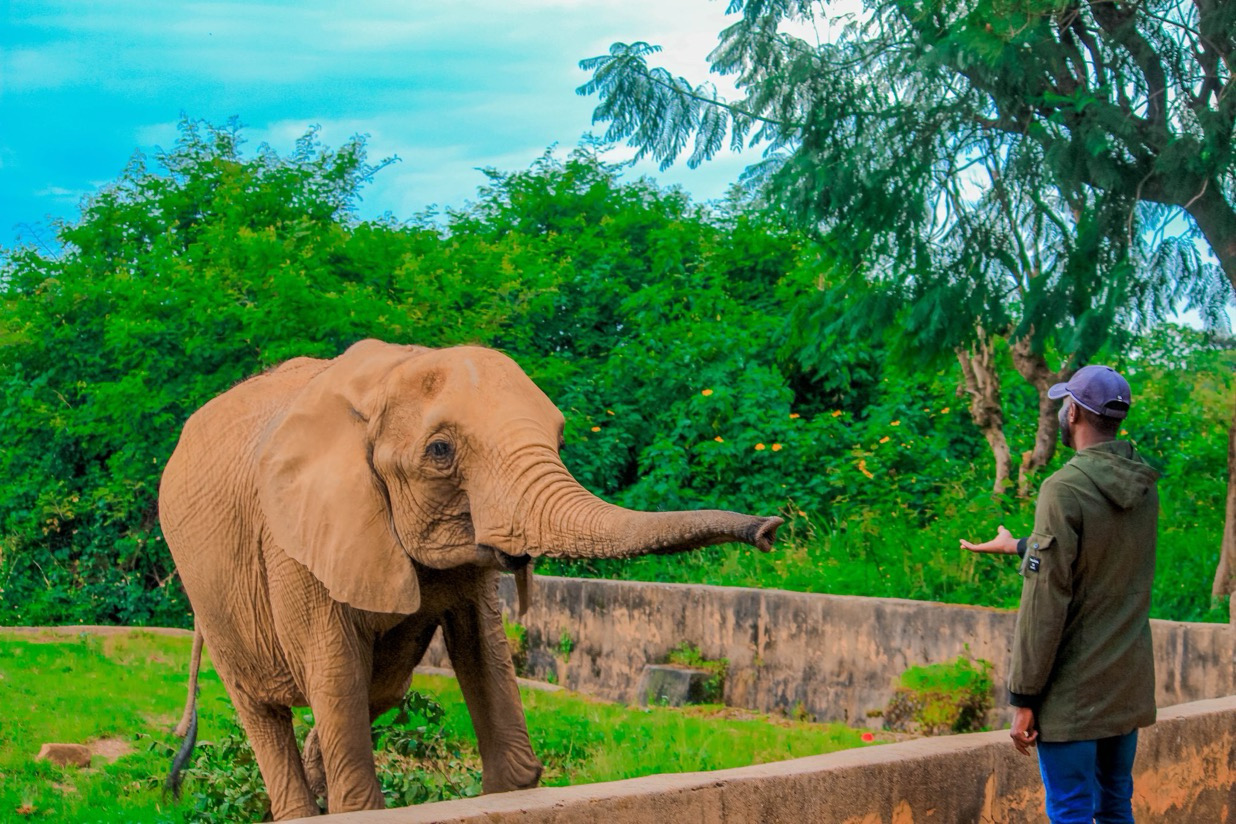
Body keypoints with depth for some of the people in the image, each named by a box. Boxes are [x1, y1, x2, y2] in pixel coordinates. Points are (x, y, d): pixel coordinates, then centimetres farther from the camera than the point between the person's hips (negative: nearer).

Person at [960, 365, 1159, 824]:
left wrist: (1023, 698, -12)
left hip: (1074, 694, -7)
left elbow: (1045, 602, -18)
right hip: (1130, 687, 7)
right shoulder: (1144, 489, 5)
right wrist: (1018, 547, 38)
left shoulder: (1065, 489, -17)